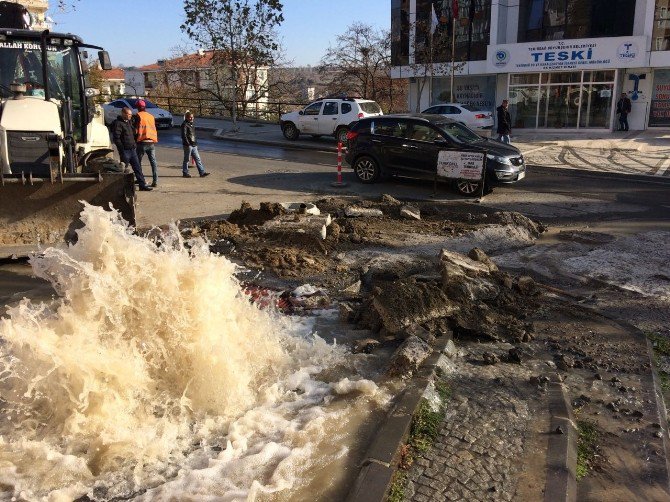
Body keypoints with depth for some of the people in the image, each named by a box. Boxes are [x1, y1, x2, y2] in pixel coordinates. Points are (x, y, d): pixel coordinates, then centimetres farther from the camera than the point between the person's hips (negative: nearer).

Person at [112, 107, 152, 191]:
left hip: (132, 149, 8)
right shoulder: (118, 123, -10)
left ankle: (142, 185, 7)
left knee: (137, 168, 5)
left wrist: (135, 145, 16)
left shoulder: (128, 122, 17)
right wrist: (122, 149, -18)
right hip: (125, 150, -8)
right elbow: (116, 138, -16)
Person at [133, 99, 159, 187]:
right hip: (152, 142, 4)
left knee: (138, 162, 9)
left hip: (142, 142, -4)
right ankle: (155, 181, -3)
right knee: (153, 162, 3)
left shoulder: (137, 116, -3)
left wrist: (135, 140, 5)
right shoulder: (151, 116, 12)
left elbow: (136, 130, -5)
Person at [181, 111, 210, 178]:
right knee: (186, 159, 1)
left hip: (193, 145, 8)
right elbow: (184, 135, -17)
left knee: (197, 159, 5)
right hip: (188, 145, -8)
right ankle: (185, 173, 12)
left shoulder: (192, 124, 15)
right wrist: (187, 143, -22)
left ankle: (202, 172, 6)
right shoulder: (185, 125, -11)